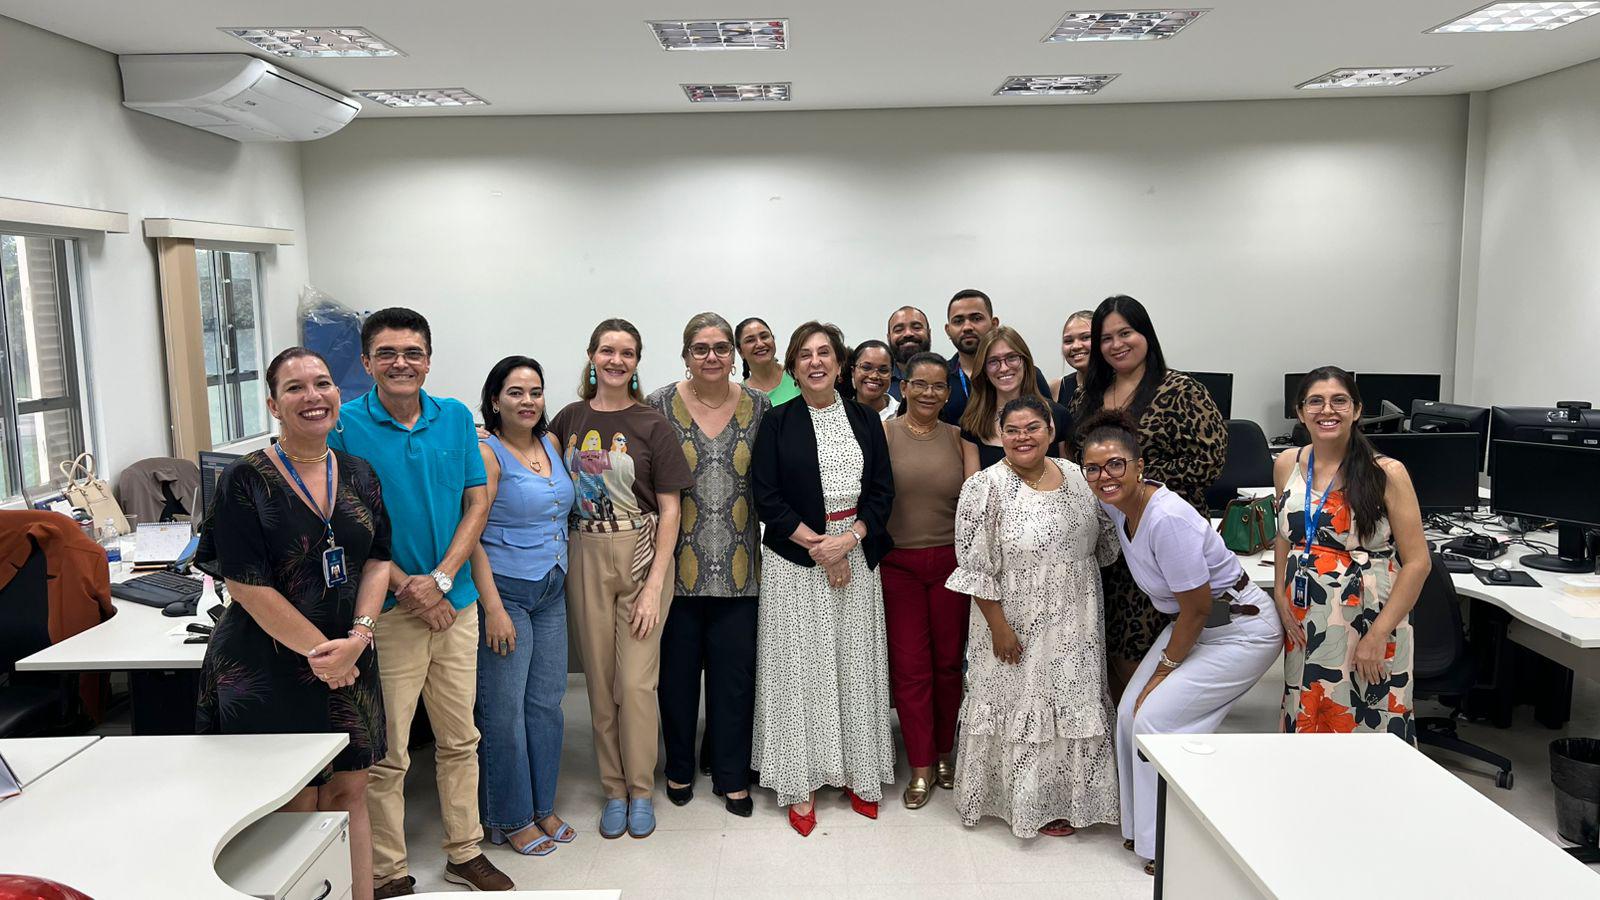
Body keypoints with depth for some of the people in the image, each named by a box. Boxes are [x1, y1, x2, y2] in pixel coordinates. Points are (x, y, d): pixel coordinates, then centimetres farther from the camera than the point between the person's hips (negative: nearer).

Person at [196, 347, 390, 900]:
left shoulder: (359, 476, 7)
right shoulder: (245, 481, -9)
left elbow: (377, 560, 5)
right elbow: (245, 584, -13)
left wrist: (357, 637, -10)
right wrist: (318, 650, -14)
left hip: (351, 662, 4)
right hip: (270, 667, -4)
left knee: (348, 795, 10)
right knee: (294, 807, 4)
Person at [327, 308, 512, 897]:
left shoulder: (456, 417, 4)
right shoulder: (345, 424, -7)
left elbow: (477, 504, 4)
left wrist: (441, 578, -9)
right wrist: (406, 587, -13)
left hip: (456, 603, 4)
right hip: (384, 609, -4)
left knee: (460, 739, 14)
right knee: (386, 754, 4)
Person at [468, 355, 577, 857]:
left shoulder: (551, 443, 9)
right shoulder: (487, 453, -11)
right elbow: (471, 536, -15)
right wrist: (493, 608, -19)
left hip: (552, 591, 7)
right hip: (503, 589, -7)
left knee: (546, 702, 12)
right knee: (504, 709, 2)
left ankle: (541, 805, 27)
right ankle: (509, 818, 17)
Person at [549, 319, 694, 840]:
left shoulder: (651, 425, -4)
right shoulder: (571, 418, 6)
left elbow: (669, 509, -5)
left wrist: (654, 585, -10)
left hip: (642, 555, -3)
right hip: (587, 557, 3)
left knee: (636, 680, -3)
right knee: (600, 680, 8)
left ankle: (641, 790, 15)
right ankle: (613, 790, 23)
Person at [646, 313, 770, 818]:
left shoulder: (758, 406, 3)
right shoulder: (661, 406, -2)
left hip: (738, 565, 1)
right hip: (680, 562, -1)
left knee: (735, 672, 7)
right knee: (678, 670, 10)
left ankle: (731, 775, 23)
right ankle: (679, 768, 30)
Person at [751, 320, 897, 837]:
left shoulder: (865, 420, 8)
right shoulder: (777, 423, 0)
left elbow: (883, 490, 4)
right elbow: (766, 496, -5)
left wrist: (848, 539, -12)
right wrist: (818, 546, -12)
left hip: (856, 553, 2)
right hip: (795, 558, -2)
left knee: (856, 664, 6)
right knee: (799, 666, 1)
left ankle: (857, 773, 21)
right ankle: (800, 783, 12)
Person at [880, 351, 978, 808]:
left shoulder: (960, 438, 5)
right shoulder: (882, 433, -2)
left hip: (950, 561, 2)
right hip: (897, 562, -2)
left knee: (948, 661, 11)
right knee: (909, 665, 3)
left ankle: (944, 754, 29)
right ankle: (921, 767, 15)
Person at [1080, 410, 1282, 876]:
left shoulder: (1167, 519, -31)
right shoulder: (1115, 504, -6)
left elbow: (1197, 607, -23)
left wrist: (1165, 668, -12)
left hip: (1240, 631, -8)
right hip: (1191, 622, 9)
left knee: (1155, 719, -11)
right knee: (1130, 712, 2)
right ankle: (1145, 829, 18)